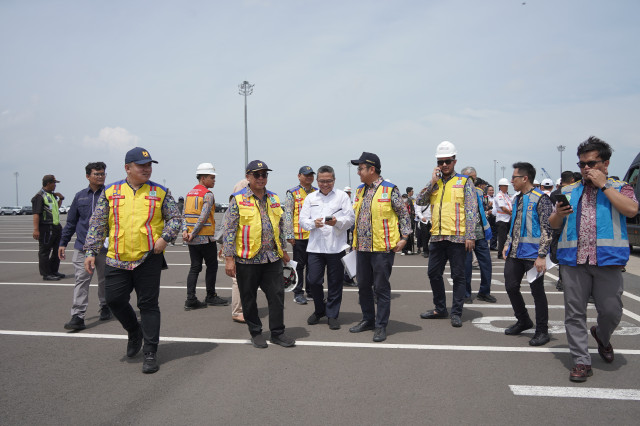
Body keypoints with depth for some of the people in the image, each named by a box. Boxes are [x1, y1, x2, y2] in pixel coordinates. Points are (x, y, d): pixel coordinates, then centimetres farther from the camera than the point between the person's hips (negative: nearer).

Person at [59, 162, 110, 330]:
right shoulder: (80, 196, 10)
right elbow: (71, 222, 15)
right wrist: (63, 243, 13)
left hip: (105, 247, -1)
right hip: (82, 247, 2)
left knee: (105, 280, 12)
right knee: (81, 280, -5)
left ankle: (105, 307, 32)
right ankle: (77, 317, -5)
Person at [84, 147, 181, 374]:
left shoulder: (160, 192, 4)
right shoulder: (110, 192, 6)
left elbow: (175, 218, 6)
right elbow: (97, 224, 9)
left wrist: (165, 237, -11)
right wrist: (90, 252, 4)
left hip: (149, 259, -2)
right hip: (117, 260, 2)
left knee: (148, 305, 2)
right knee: (114, 299, 3)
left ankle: (150, 353, 13)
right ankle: (135, 331, 33)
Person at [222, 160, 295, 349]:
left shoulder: (274, 198, 10)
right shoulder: (238, 199, -5)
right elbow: (229, 231, -7)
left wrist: (284, 249, 21)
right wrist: (229, 258, -11)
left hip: (272, 258, 4)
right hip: (247, 259, -4)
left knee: (277, 295, 5)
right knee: (249, 298, 8)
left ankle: (277, 333, 19)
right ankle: (256, 332, 26)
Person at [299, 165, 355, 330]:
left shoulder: (342, 196, 5)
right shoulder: (310, 198, 12)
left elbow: (351, 219, -1)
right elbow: (302, 220, 7)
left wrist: (337, 222, -19)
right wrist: (313, 223, -13)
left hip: (336, 246, -2)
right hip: (315, 247, 2)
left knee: (335, 282, 4)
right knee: (313, 281, 1)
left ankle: (332, 315, 18)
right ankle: (319, 310, 25)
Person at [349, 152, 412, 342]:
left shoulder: (390, 190, -7)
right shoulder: (359, 190, 12)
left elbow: (404, 214, -2)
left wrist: (404, 237, -7)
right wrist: (355, 238, 18)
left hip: (382, 248, -6)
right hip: (362, 248, 7)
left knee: (381, 288, 0)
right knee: (363, 286, 14)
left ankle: (381, 326, 11)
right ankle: (368, 320, 29)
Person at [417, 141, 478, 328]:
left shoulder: (464, 182, 1)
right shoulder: (434, 183, 14)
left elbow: (471, 210, -5)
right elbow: (420, 201, 1)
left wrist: (470, 235, -12)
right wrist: (432, 182, -6)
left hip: (457, 237, -5)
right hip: (437, 236, 5)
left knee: (458, 276, 2)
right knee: (434, 274, 11)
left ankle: (456, 313, 12)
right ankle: (440, 309, 26)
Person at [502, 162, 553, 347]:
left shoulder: (540, 198, -10)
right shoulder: (518, 199, 14)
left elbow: (546, 229, -13)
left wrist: (542, 256, -18)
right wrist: (507, 245, 14)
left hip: (532, 254, -8)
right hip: (514, 253, 8)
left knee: (537, 292, 2)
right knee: (511, 287, 10)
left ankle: (542, 331, 15)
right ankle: (523, 321, 29)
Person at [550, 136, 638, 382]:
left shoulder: (619, 188, 9)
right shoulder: (569, 192, 15)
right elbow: (554, 225, 17)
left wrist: (603, 184, -9)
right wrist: (559, 213, -7)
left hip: (607, 260, -2)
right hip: (573, 260, 2)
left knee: (611, 311, 2)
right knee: (575, 312, 1)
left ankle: (601, 336, 36)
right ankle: (581, 361, 11)